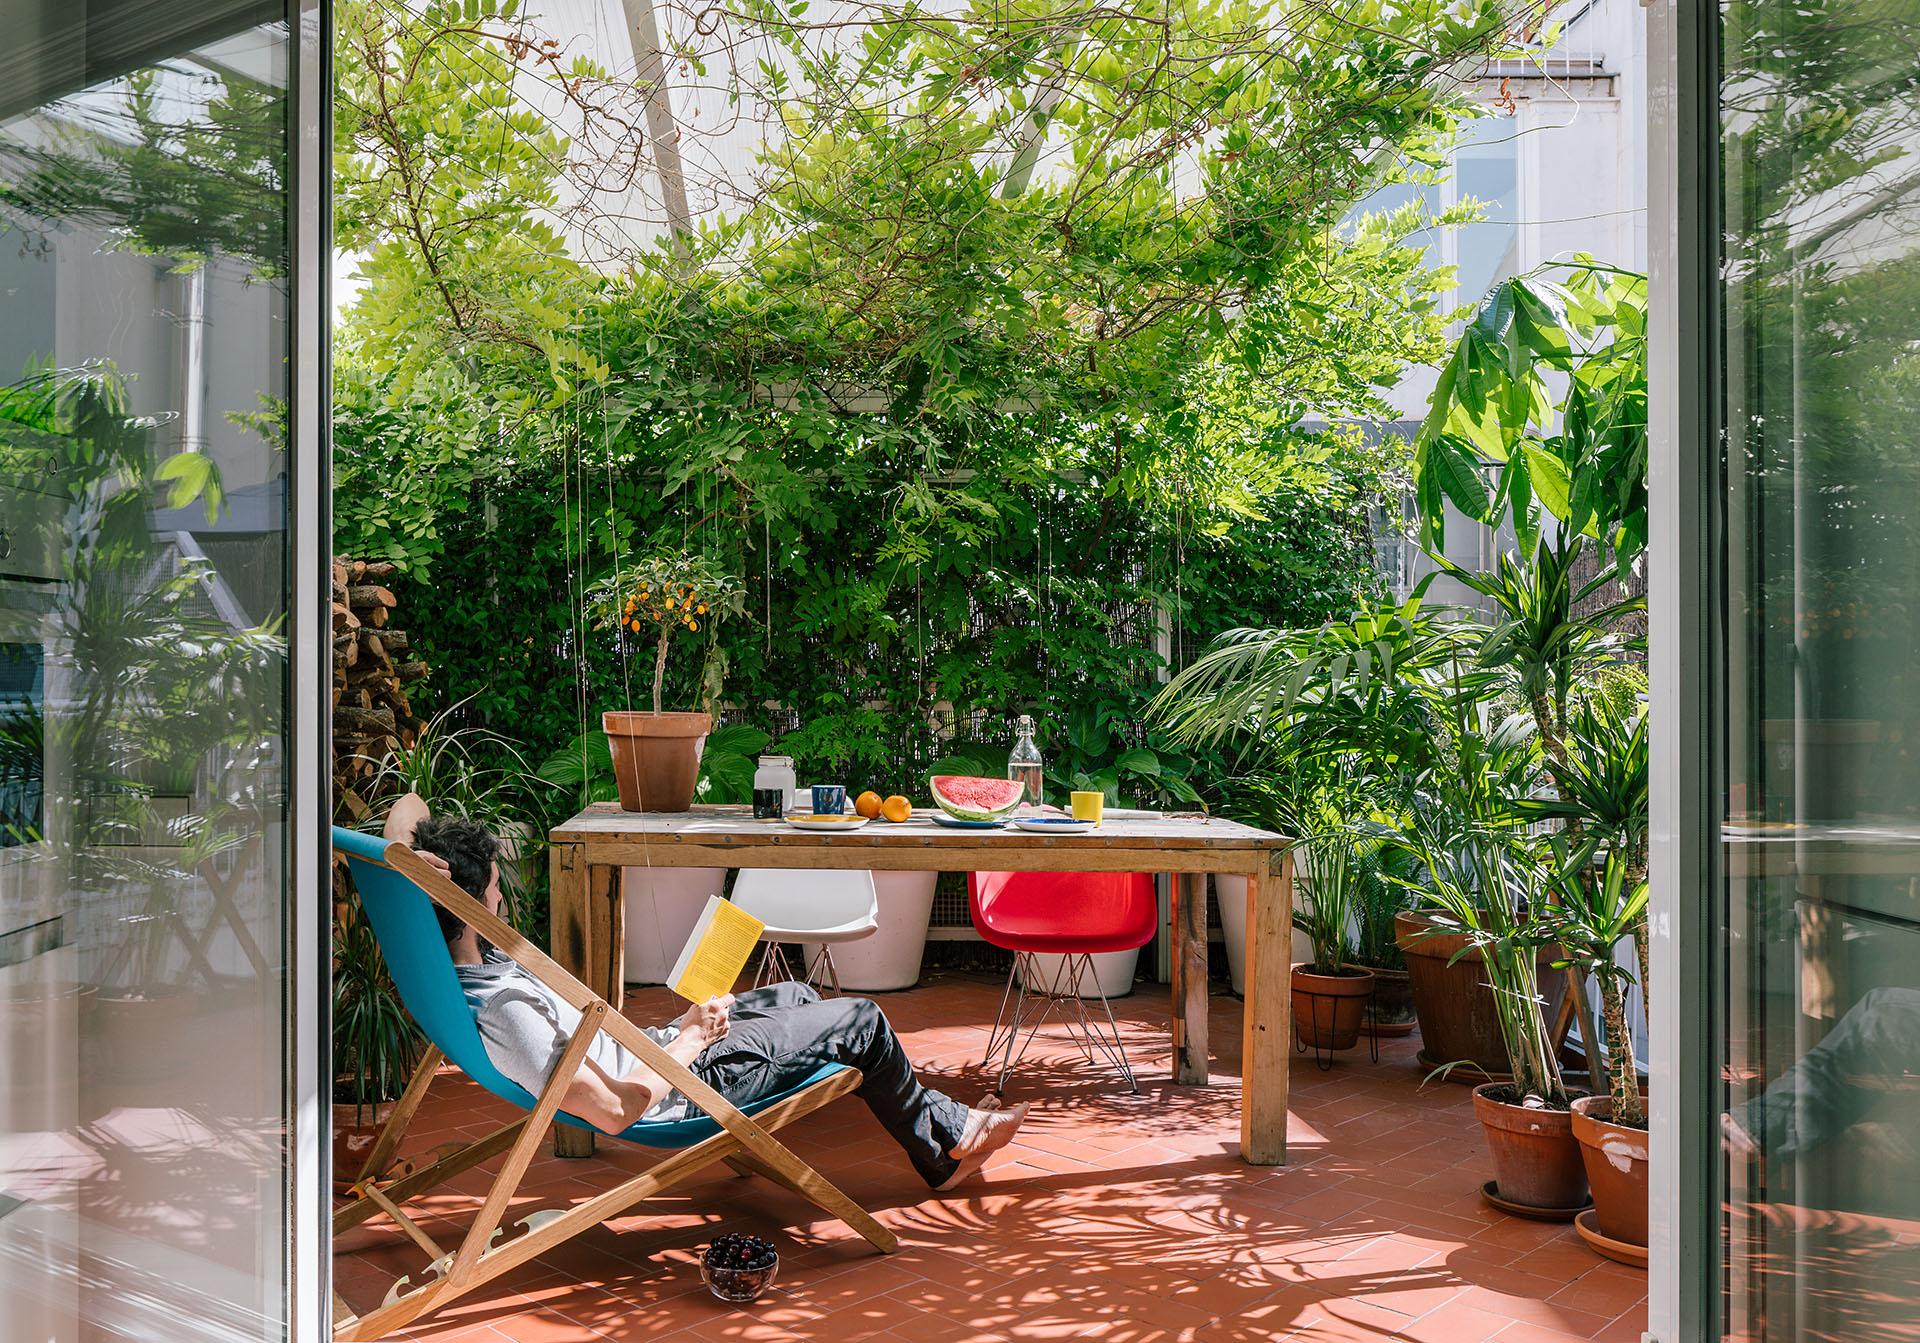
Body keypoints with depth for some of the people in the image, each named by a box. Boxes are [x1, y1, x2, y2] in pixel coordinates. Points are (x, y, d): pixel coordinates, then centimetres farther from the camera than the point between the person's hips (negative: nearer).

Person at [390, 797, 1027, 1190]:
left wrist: (406, 855, -30)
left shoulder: (448, 961, -12)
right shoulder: (506, 1008, -38)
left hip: (641, 1048, 10)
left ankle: (936, 1114, 41)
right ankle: (946, 1143, 33)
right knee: (862, 1020, 5)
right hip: (679, 1085, -10)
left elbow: (408, 806, -6)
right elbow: (614, 1111, -37)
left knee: (796, 996, 26)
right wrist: (691, 1038, -22)